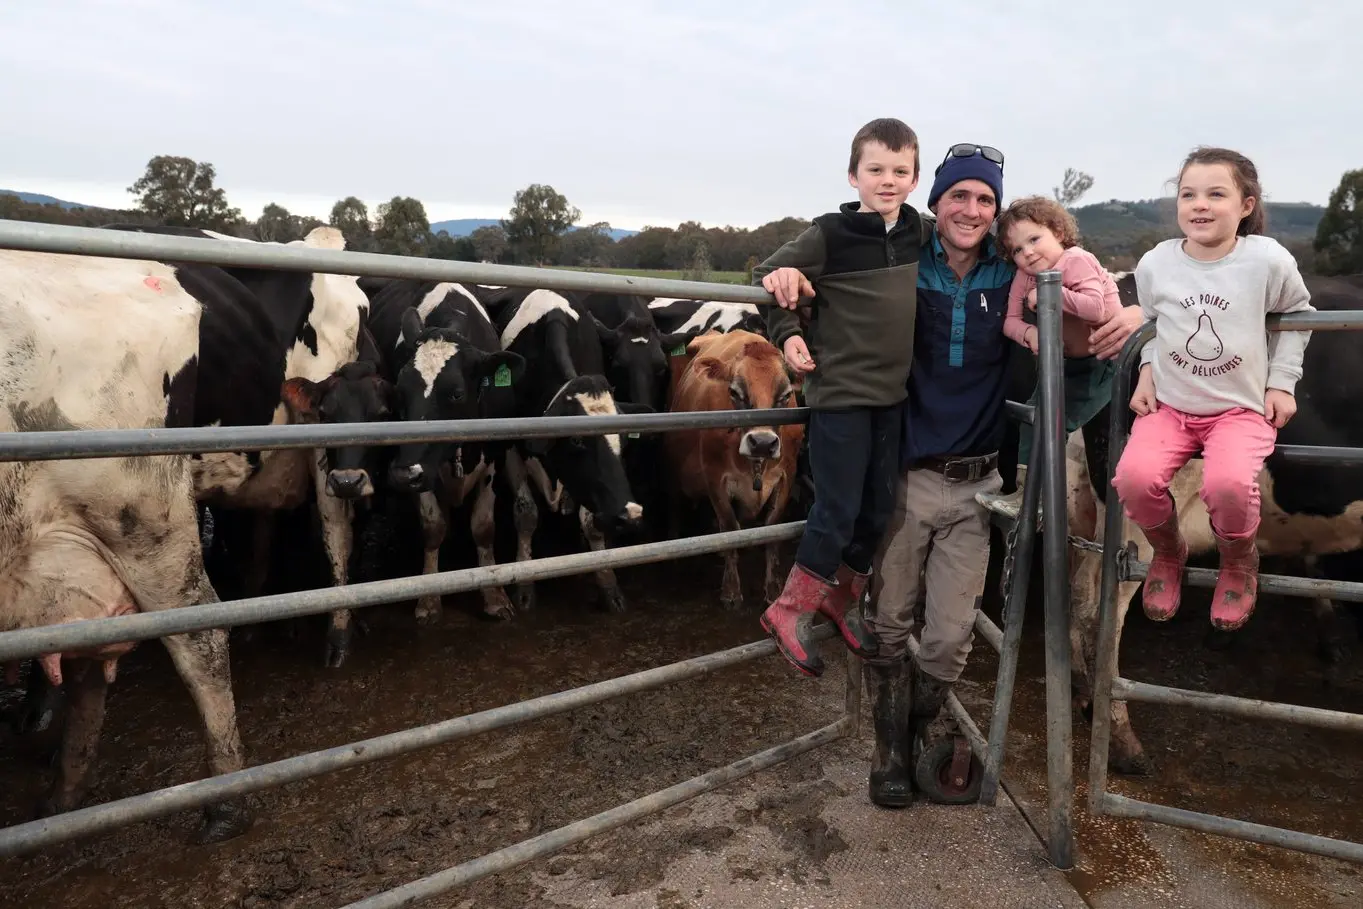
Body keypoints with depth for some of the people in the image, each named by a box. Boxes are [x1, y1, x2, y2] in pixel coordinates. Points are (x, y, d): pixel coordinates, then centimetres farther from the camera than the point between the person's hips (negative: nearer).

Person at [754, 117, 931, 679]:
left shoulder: (918, 234, 7)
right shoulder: (830, 234, -8)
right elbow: (771, 278, -2)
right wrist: (787, 333, -15)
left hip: (894, 394, 6)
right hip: (839, 392, -5)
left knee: (877, 510, 13)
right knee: (837, 511, -3)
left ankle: (843, 598, 32)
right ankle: (790, 611, 14)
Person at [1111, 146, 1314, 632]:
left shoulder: (1269, 259, -7)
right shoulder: (1154, 264, -2)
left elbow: (1298, 314, 11)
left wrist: (1282, 381, 5)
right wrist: (1147, 370, 3)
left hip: (1242, 408, -2)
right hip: (1168, 405, 2)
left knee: (1228, 483, -32)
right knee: (1134, 477, -27)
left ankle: (1239, 562, 5)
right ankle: (1168, 553, 8)